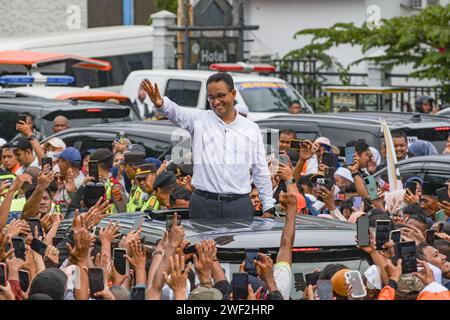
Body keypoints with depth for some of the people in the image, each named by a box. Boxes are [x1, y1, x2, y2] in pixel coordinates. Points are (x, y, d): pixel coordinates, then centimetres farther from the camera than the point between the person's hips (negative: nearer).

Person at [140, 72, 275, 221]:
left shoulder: (251, 128, 9)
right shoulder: (199, 119, 5)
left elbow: (261, 171, 12)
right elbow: (176, 113, -16)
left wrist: (268, 208, 8)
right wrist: (161, 104, -39)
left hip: (239, 206, 1)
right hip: (203, 205, -1)